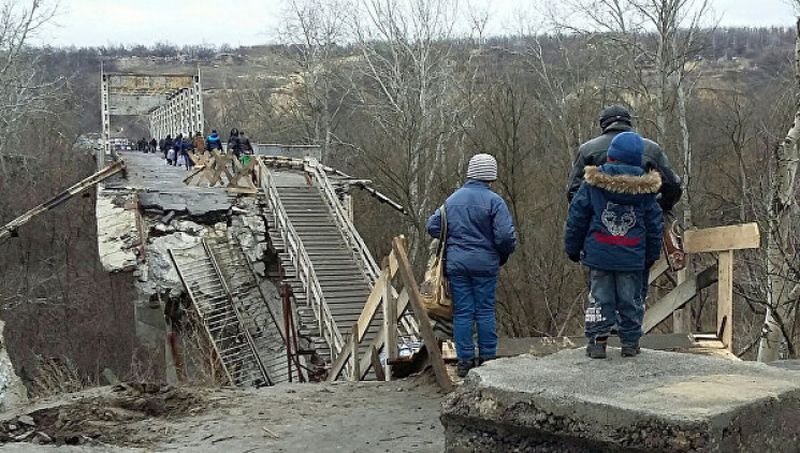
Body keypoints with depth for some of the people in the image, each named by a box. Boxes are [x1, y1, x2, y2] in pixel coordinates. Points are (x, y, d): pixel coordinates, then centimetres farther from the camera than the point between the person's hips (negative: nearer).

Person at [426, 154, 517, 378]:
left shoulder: (452, 200, 6)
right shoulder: (494, 201, -8)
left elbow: (433, 227, 8)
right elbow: (506, 236, -14)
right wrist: (504, 256, 5)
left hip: (456, 262, 3)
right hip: (485, 262, -3)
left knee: (462, 311, 6)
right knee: (485, 310, 7)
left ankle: (465, 360, 8)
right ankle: (487, 358, 11)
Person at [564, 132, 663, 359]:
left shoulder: (592, 183, -4)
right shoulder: (645, 187, 2)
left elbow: (576, 217, 1)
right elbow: (655, 224, 9)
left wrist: (572, 248, 11)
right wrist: (651, 255, 19)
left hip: (599, 255, -1)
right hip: (633, 257, 1)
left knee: (599, 298, 6)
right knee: (630, 300, 9)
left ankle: (597, 340, 5)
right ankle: (630, 342, 14)